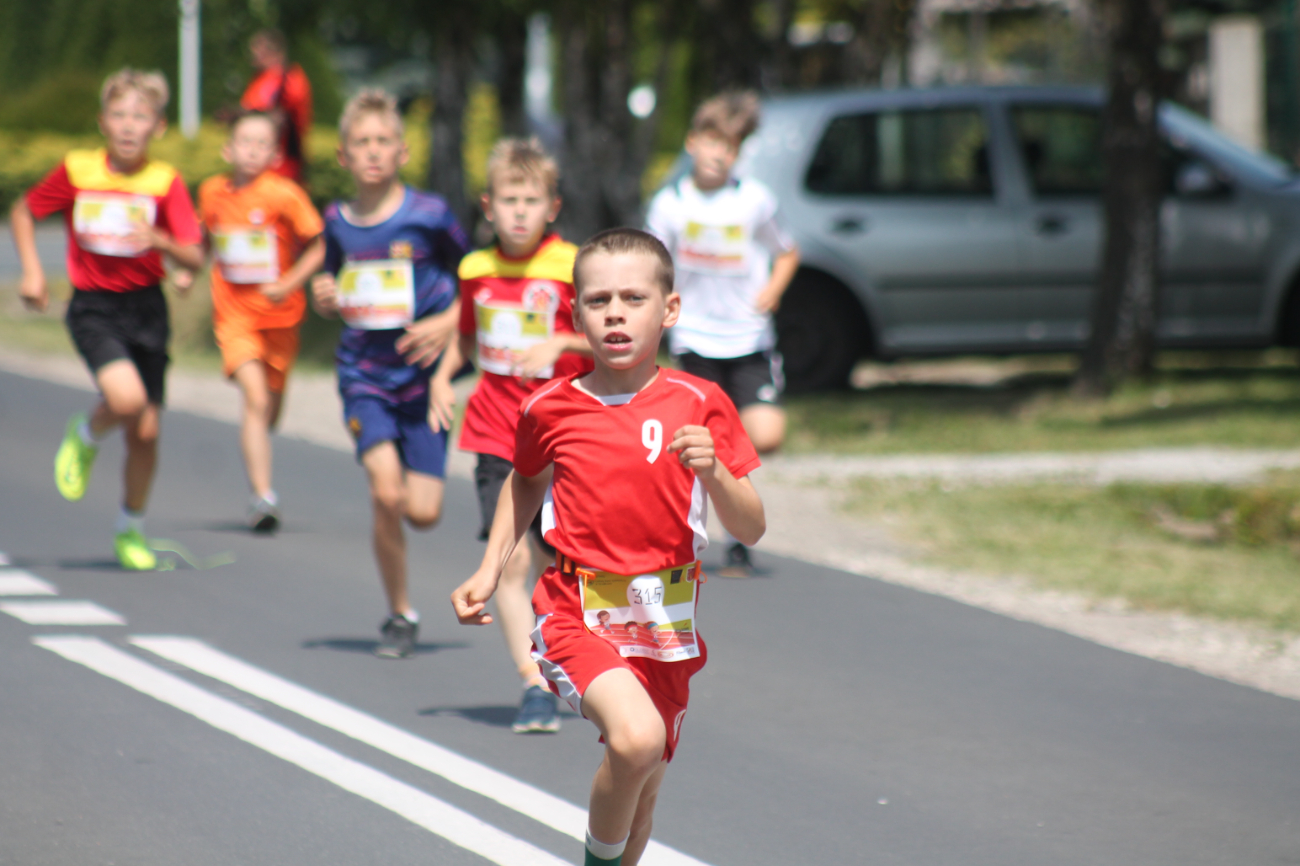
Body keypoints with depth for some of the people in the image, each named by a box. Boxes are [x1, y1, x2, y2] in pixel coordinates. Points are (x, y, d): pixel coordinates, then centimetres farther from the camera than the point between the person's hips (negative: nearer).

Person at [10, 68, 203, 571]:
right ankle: (84, 438, 8)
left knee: (146, 430, 3)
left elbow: (194, 259, -10)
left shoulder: (165, 182, -6)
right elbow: (23, 212, 11)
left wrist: (160, 241, -29)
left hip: (146, 308, 2)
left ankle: (131, 530, 24)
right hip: (93, 307, -2)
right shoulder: (77, 171, -5)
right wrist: (32, 271, 0)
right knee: (125, 398, -27)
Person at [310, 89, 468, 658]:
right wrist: (324, 300, -3)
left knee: (423, 513, -7)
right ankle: (399, 616, 1)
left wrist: (446, 324, -13)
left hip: (422, 377, -1)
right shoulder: (338, 222, 4)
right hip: (364, 377, 1)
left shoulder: (429, 216, -6)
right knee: (386, 493, -17)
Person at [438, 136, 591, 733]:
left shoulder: (572, 268, -9)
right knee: (510, 558, -9)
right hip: (495, 433, 2)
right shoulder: (477, 270, 5)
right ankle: (533, 686, -8)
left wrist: (561, 343, -26)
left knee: (553, 561, 5)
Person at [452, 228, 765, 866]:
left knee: (639, 797, 13)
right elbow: (525, 482, 22)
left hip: (664, 622, 2)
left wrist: (713, 472, -20)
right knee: (636, 738, -30)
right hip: (576, 615, -2)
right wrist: (489, 572, 15)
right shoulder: (551, 408, -2)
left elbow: (750, 529, -2)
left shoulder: (698, 405, -3)